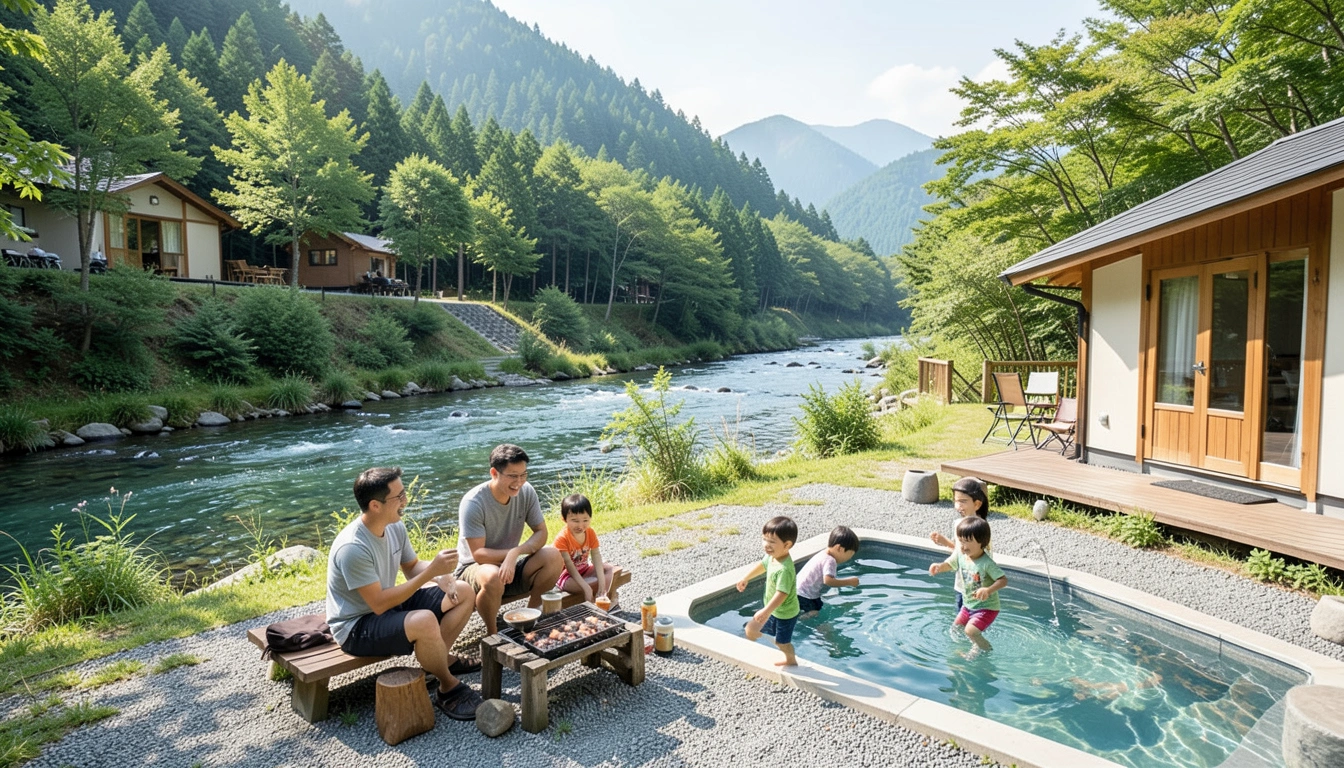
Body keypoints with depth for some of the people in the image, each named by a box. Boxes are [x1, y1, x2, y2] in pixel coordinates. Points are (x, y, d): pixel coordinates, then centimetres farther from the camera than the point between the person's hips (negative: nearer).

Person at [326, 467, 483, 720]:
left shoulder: (395, 526, -5)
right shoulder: (352, 548, -30)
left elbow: (412, 567, 9)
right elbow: (379, 604, -29)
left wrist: (441, 577, -13)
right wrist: (431, 571, -30)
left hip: (389, 604, 9)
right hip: (356, 626, -9)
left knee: (463, 592, 1)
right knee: (425, 621, -35)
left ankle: (441, 658, 8)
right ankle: (449, 687, -11)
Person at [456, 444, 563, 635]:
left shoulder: (526, 492, -9)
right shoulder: (473, 503, -22)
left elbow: (541, 533, -9)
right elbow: (478, 554, -24)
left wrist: (516, 553, -27)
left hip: (510, 567, 5)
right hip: (474, 568, -5)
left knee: (554, 557, -20)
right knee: (493, 577, -39)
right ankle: (492, 634, -11)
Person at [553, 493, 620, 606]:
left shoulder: (591, 533, -9)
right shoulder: (562, 538, -27)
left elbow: (596, 557, -13)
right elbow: (569, 566, -28)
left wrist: (602, 582, -25)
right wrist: (586, 587, -34)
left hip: (584, 569, 7)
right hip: (565, 575, -7)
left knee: (610, 568, -6)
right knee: (587, 588, -32)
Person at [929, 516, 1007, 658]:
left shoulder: (987, 563, -28)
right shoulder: (960, 555, -9)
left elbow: (1003, 580, -28)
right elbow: (949, 564, 7)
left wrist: (988, 590, -43)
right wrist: (939, 566, -16)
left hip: (987, 607, -7)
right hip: (968, 605, 7)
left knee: (971, 630, -22)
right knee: (955, 629, 18)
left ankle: (987, 649, 9)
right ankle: (978, 645, 45)